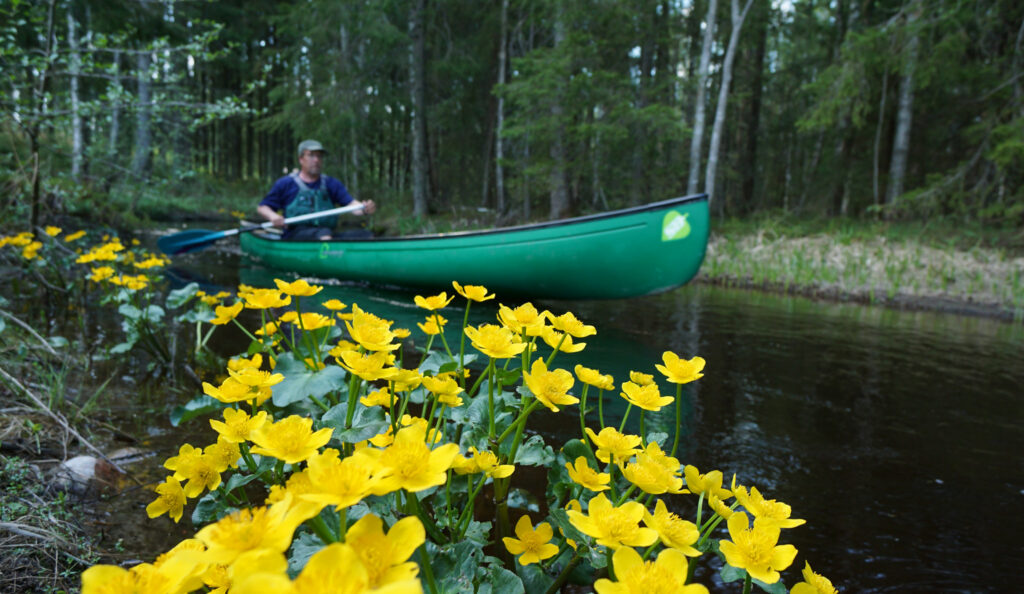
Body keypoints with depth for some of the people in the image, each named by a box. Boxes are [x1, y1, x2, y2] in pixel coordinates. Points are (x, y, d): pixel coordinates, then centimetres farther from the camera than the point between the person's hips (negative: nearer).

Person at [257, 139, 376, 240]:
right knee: (325, 232, -37)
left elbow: (351, 203, 2)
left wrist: (364, 209, -22)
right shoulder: (286, 183, 11)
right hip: (295, 234, -3)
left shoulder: (331, 184, 17)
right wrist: (273, 216, -11)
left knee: (365, 235, -21)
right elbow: (262, 207, 13)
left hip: (329, 235, 4)